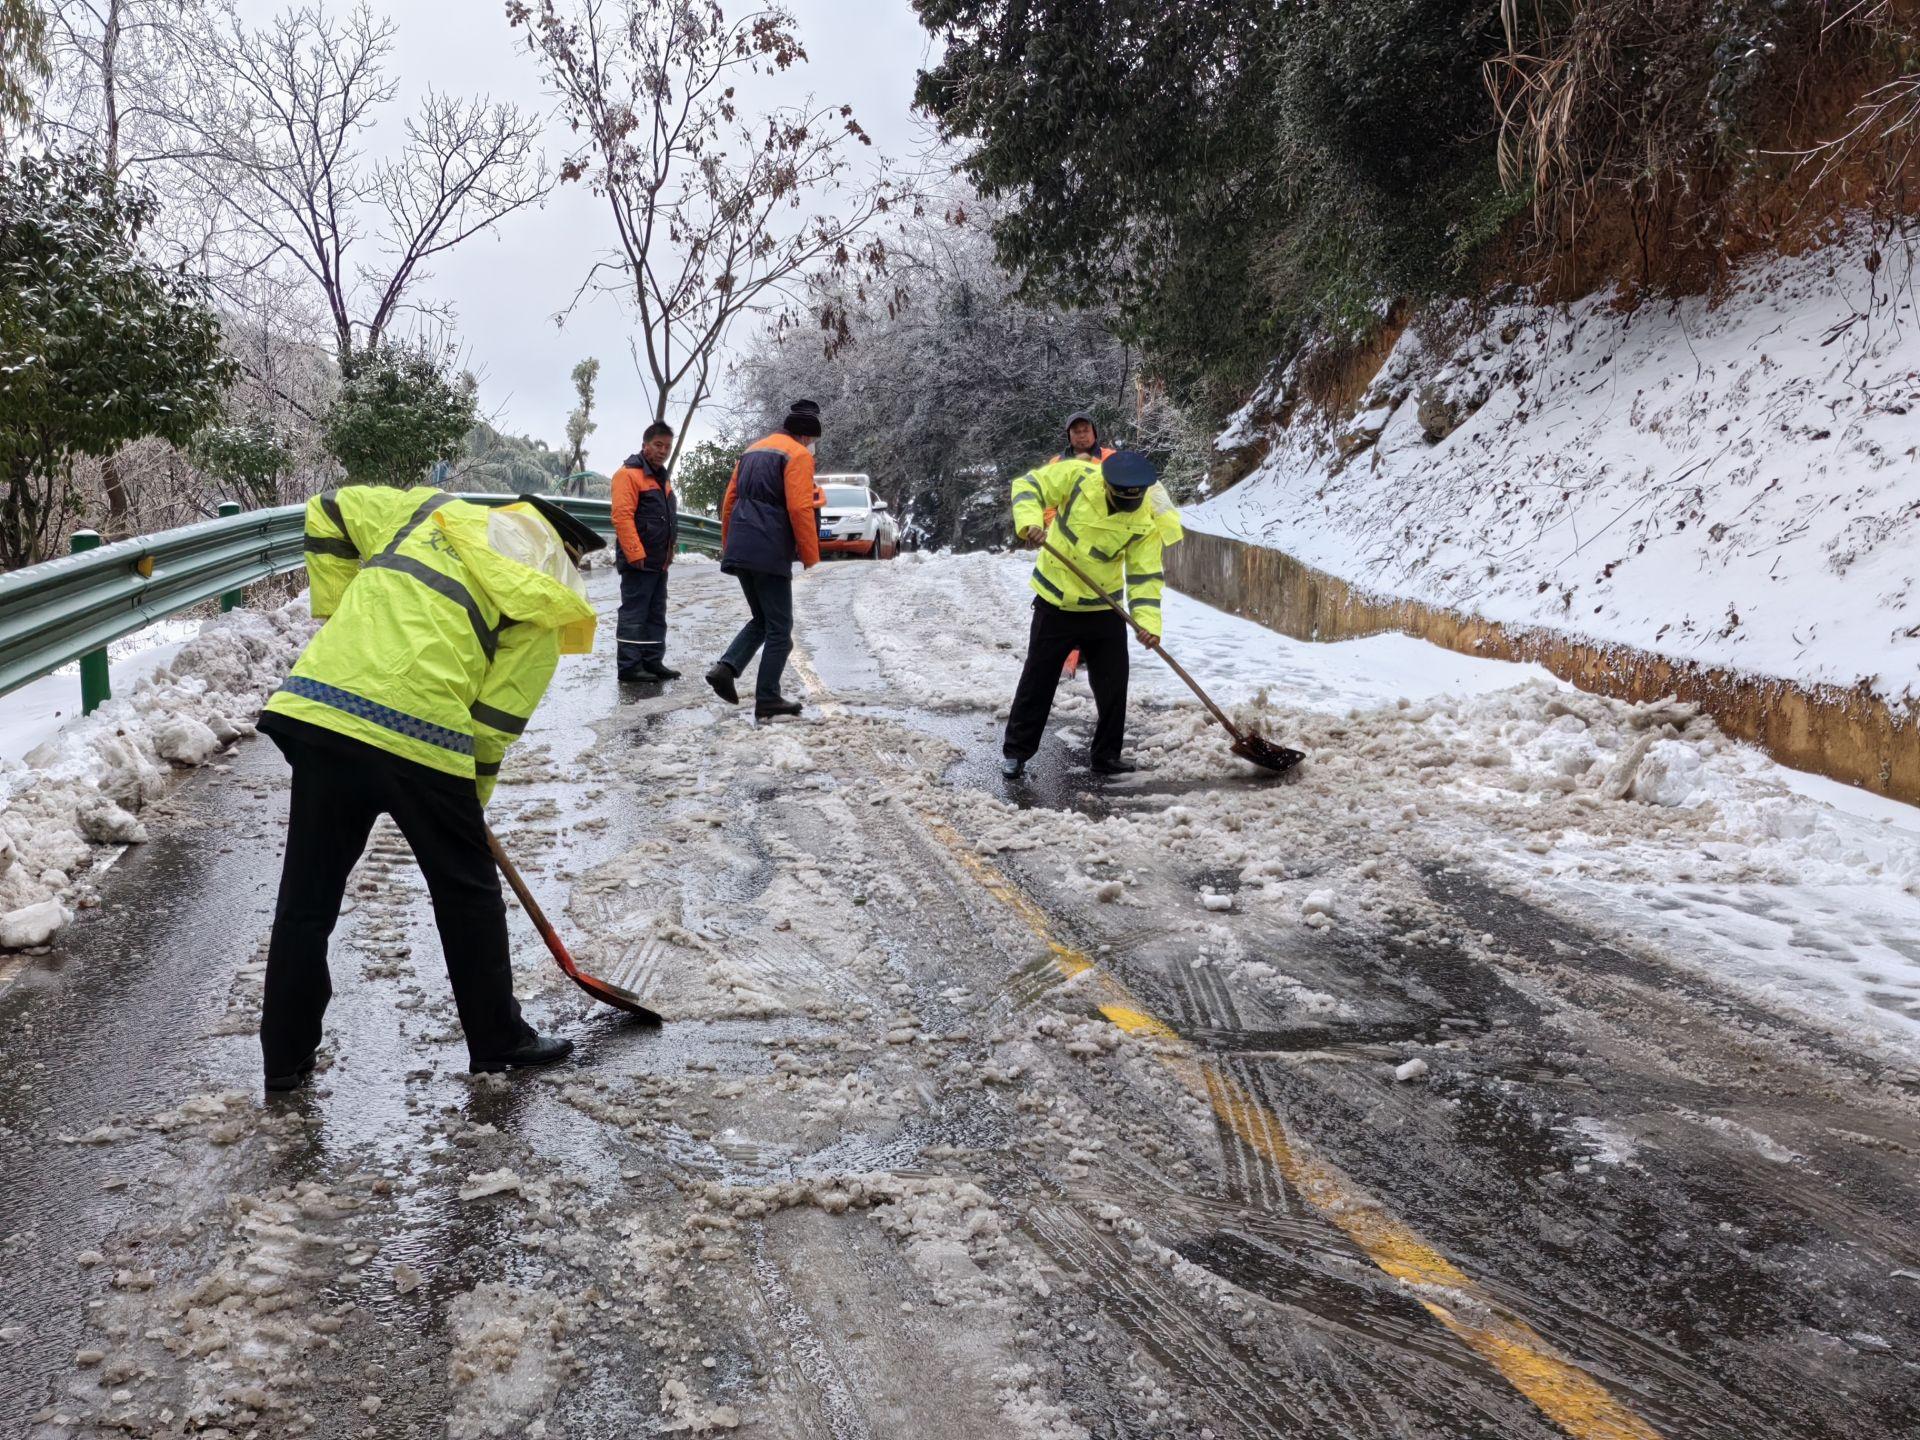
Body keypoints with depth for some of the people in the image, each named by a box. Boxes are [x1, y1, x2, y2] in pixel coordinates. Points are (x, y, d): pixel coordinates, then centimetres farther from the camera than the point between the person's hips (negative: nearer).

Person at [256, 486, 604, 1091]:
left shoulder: (429, 509, 20)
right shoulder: (544, 610, 7)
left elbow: (329, 512, 26)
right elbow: (495, 720, 3)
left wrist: (341, 619, 27)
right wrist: (470, 800, 18)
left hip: (316, 709, 4)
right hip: (421, 738, -4)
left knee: (307, 895, 15)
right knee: (468, 893, 16)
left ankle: (286, 1058, 25)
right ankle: (498, 1040, 28)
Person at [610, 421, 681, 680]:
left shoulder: (662, 478, 19)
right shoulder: (629, 474, -10)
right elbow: (622, 516, -19)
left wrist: (669, 552, 19)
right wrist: (636, 554, -23)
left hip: (659, 562, 9)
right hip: (638, 561, -9)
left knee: (656, 615, 12)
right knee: (633, 615, -6)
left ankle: (653, 662, 18)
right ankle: (629, 666, -2)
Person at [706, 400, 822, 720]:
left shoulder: (752, 452, 20)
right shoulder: (798, 455, -4)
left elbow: (729, 502, 20)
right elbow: (800, 509, -14)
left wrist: (727, 546, 26)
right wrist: (811, 556, -8)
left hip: (739, 551, 8)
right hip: (770, 553, -8)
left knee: (762, 619, 19)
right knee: (780, 628, 1)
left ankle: (726, 667, -1)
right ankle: (768, 700, 0)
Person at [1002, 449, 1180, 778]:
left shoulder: (1146, 521, -14)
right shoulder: (1076, 476, -17)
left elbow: (1145, 575, -13)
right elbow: (1028, 486, -11)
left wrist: (1148, 620, -27)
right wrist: (1030, 521, -30)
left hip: (1104, 608, 2)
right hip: (1055, 603, -1)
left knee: (1113, 685, 7)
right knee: (1037, 681, 6)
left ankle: (1106, 756, 23)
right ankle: (1016, 752, 19)